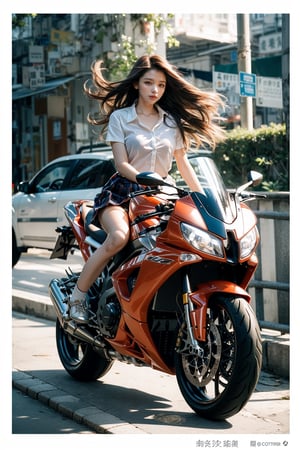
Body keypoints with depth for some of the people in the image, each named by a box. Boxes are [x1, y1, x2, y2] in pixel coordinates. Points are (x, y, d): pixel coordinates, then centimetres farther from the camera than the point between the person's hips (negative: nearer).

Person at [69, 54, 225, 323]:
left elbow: (183, 162, 16)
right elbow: (121, 164, -6)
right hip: (122, 193, -3)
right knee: (119, 237, -35)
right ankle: (78, 296, -19)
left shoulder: (173, 121, 14)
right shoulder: (119, 117, 3)